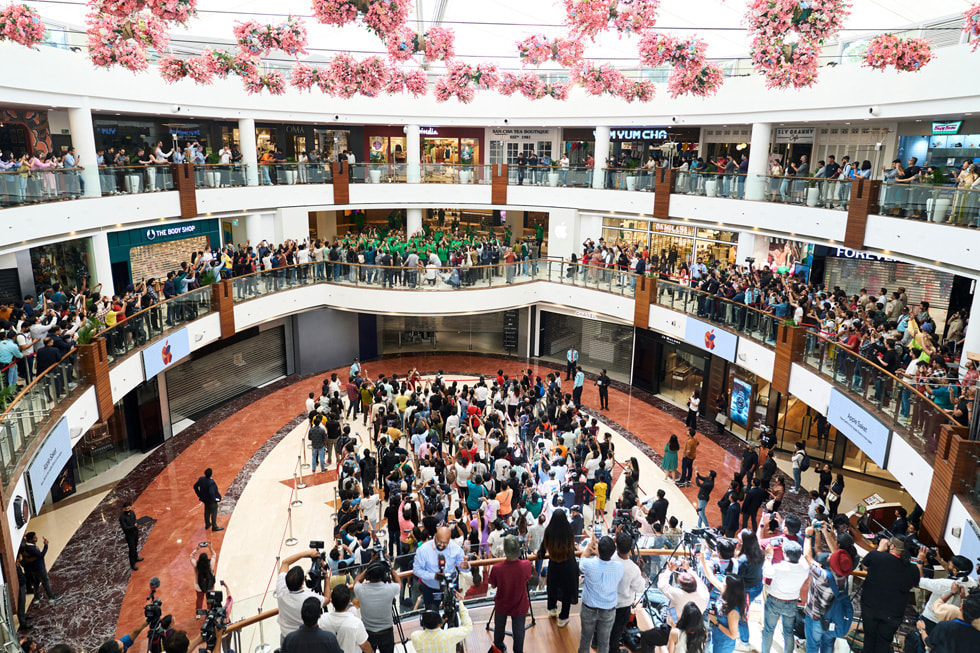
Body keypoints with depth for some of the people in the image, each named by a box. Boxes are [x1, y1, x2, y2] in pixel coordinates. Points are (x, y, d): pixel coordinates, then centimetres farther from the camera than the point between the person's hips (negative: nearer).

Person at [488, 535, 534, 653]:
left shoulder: (496, 568, -31)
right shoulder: (526, 565, -28)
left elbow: (493, 585, -10)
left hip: (501, 606, 1)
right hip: (520, 606, 0)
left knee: (499, 629, 28)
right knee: (519, 631, 24)